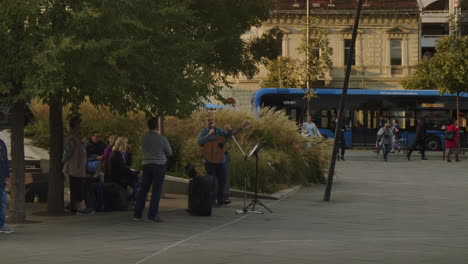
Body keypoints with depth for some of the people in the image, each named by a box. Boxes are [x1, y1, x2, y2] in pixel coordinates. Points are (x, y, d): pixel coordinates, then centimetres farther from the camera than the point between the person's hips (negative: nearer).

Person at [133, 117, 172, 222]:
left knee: (143, 189, 10)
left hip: (146, 164, 5)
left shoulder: (144, 138, 2)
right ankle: (152, 215, -3)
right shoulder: (162, 139, -11)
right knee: (156, 190, 0)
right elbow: (169, 153, 2)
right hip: (159, 165, -5)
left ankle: (137, 214, 11)